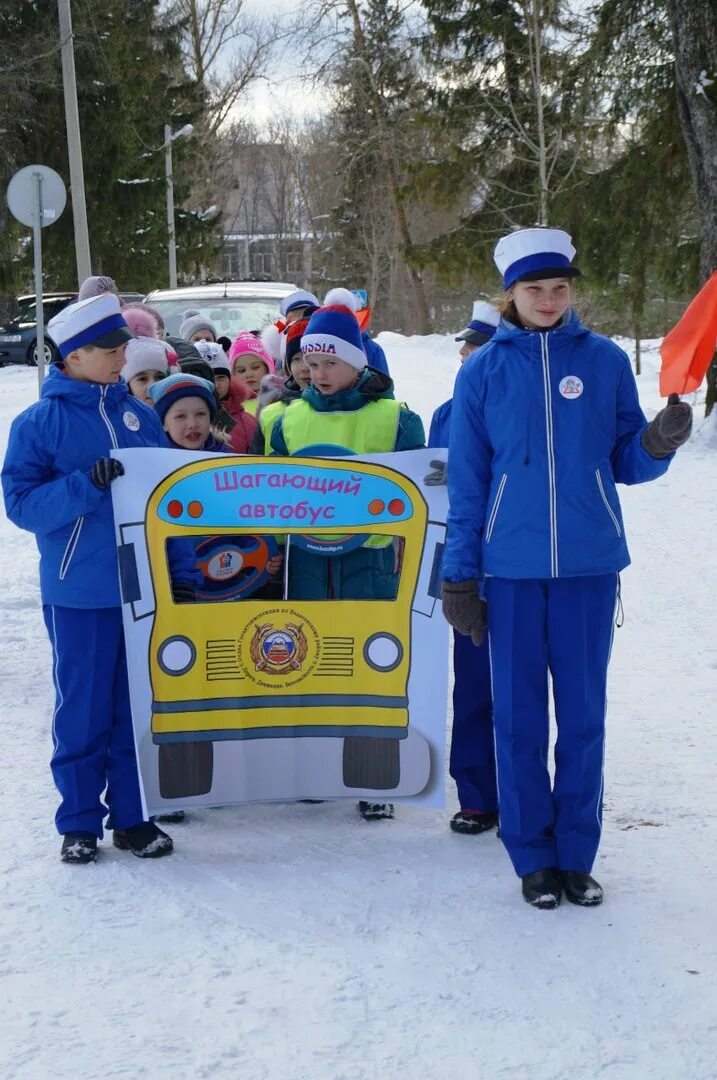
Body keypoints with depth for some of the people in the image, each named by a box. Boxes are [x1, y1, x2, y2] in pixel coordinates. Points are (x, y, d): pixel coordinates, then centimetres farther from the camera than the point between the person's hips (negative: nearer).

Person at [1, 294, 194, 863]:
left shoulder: (139, 414, 8)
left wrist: (184, 569, 8)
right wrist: (85, 486, -24)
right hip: (80, 591, -4)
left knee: (139, 707, 9)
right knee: (84, 709, 4)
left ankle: (133, 816, 21)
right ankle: (79, 822, 18)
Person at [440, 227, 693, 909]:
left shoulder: (604, 361, 3)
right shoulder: (483, 370, 3)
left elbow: (627, 464, 6)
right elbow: (466, 481, 4)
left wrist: (659, 442, -17)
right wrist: (459, 577, 3)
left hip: (589, 564, 0)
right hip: (511, 567, 0)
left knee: (583, 712, 5)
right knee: (518, 716, 5)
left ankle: (576, 856, 17)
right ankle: (532, 857, 17)